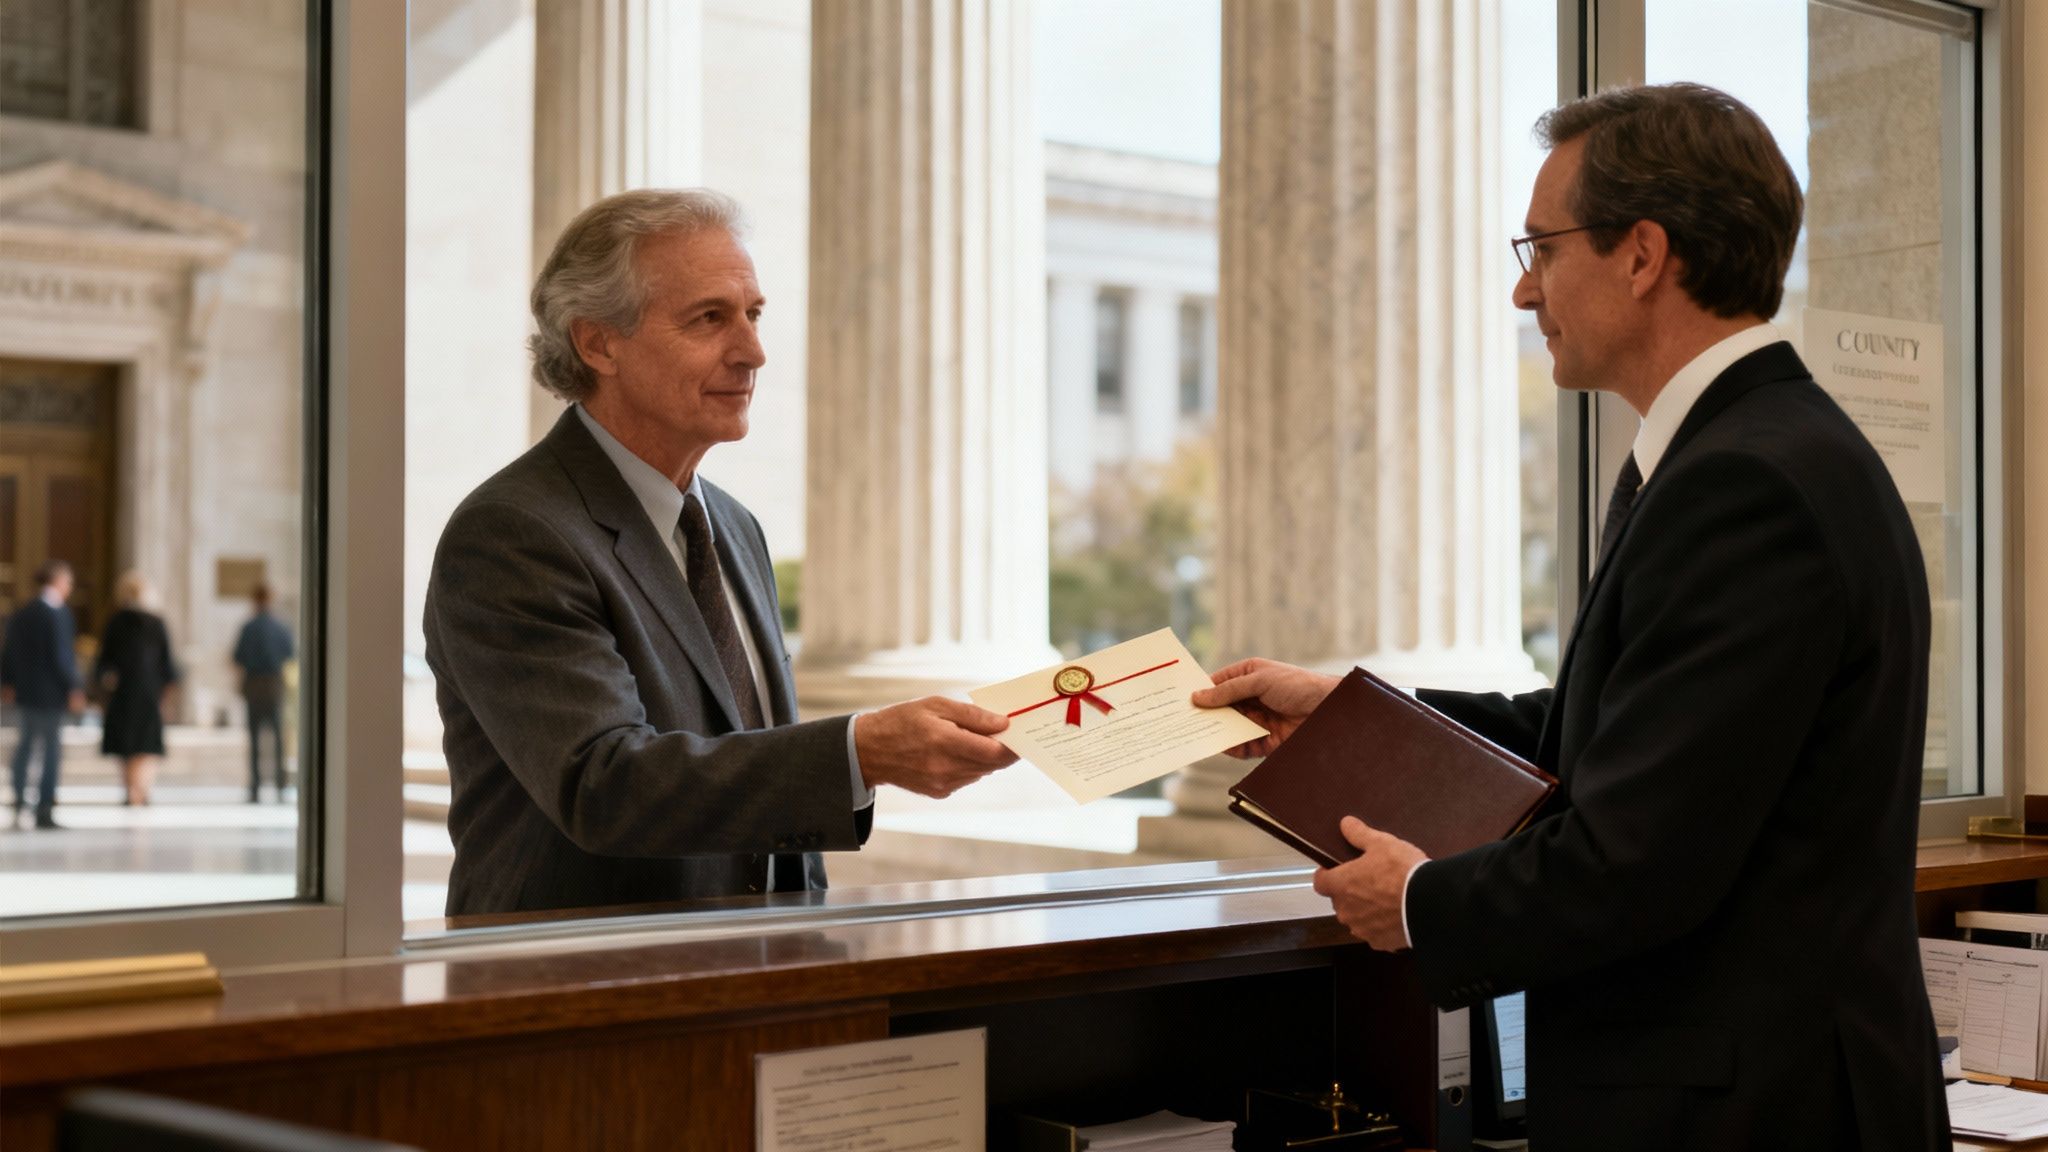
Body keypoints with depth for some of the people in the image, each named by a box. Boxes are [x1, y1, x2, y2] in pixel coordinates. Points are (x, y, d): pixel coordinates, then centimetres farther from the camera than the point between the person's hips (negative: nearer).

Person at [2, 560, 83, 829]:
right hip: (50, 693, -7)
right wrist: (73, 689, -15)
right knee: (52, 749, -1)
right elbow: (62, 655, -19)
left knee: (25, 745, 19)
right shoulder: (58, 614, -16)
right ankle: (45, 810, -1)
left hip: (25, 689, 7)